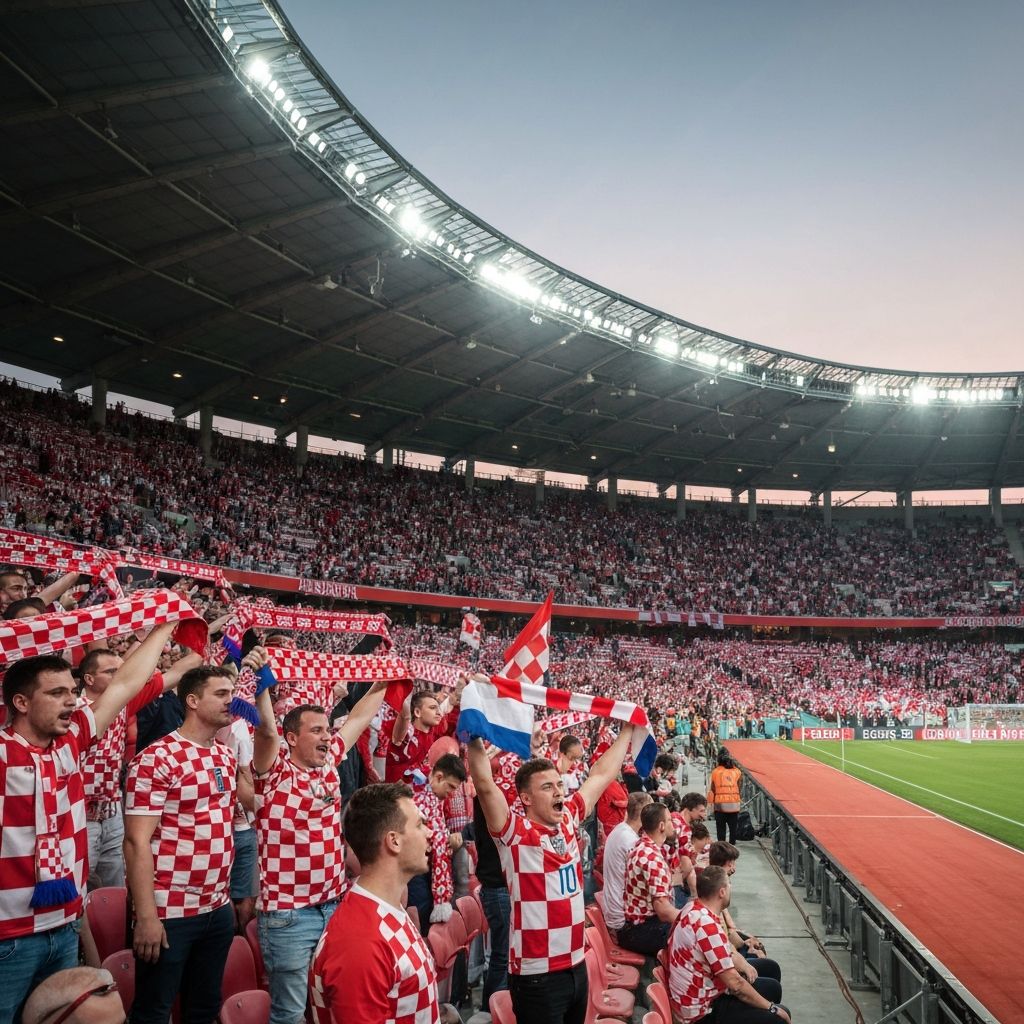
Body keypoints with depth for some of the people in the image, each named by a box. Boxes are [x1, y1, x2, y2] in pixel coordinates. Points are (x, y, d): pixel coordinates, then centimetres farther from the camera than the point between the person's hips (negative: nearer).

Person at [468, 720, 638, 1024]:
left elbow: (602, 774, 14)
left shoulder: (568, 820, 5)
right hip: (536, 975, -6)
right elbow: (485, 785, -28)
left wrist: (627, 731, 19)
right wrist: (474, 735, -32)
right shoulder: (515, 833, -13)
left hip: (577, 966, 7)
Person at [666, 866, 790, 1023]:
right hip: (702, 1011, -10)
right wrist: (772, 1008, -15)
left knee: (772, 987, 17)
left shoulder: (693, 909, 1)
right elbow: (734, 983, -25)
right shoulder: (707, 925, -28)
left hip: (700, 994, 10)